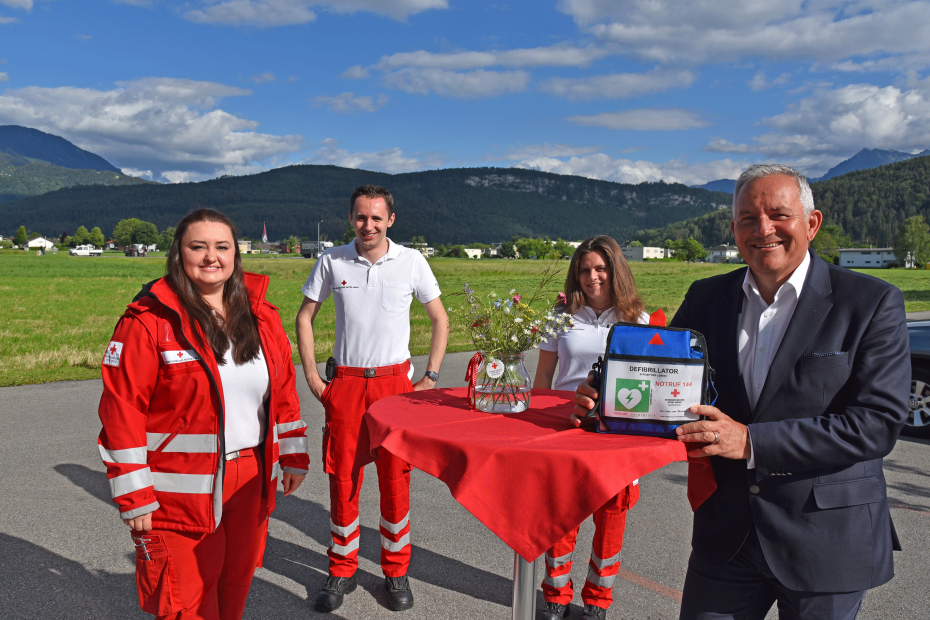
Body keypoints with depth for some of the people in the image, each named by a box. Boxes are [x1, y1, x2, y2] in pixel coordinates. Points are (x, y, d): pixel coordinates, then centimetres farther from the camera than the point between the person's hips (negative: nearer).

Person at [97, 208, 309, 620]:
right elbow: (121, 412, -12)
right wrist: (134, 499, -12)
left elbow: (284, 392, 11)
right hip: (182, 493, -4)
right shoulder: (149, 321, -11)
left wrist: (293, 457, 12)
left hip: (252, 484, 5)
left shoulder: (263, 317, 5)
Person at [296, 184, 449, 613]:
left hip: (396, 382, -1)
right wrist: (311, 375, 2)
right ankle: (342, 571, 23)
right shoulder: (332, 261, 1)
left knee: (395, 479, 5)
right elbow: (305, 317, 10)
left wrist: (431, 377, 1)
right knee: (343, 477, 5)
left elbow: (439, 320, 7)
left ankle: (396, 571, 22)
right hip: (345, 384, 1)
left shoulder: (411, 261, -1)